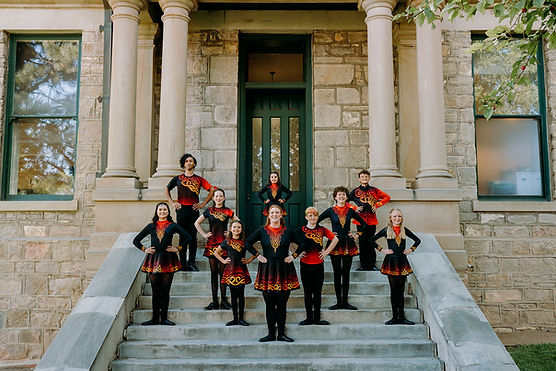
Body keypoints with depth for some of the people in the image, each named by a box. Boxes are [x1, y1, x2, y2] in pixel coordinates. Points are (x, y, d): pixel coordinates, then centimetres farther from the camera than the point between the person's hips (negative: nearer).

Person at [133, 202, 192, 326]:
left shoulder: (172, 226, 6)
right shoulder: (151, 226, 12)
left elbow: (188, 237, 5)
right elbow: (136, 240, 18)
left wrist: (178, 248, 0)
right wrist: (144, 249, 6)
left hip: (168, 259, -1)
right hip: (153, 259, 2)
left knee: (165, 290, 2)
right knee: (155, 291, 5)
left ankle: (164, 318, 9)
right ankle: (155, 318, 11)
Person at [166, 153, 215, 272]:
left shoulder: (199, 179, 9)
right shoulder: (178, 178, 11)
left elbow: (212, 190, 9)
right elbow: (167, 190, 20)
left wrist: (203, 204, 3)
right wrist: (172, 203, 8)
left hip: (194, 210, 0)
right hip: (181, 209, 0)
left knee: (193, 237, 1)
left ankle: (191, 263, 7)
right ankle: (183, 264, 7)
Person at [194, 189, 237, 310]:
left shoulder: (228, 212, 5)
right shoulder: (209, 211, 8)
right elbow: (197, 223, 17)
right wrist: (204, 234, 7)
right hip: (212, 243, 1)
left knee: (223, 272, 1)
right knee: (214, 272, 3)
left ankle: (224, 300, 8)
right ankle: (214, 301, 8)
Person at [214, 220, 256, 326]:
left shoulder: (244, 242, 4)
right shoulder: (227, 241, 4)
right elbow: (216, 252, 14)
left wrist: (249, 260, 3)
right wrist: (223, 260, 4)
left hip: (242, 270, 0)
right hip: (230, 270, 0)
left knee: (241, 295, 2)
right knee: (233, 295, 5)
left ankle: (241, 318, 10)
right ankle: (235, 319, 12)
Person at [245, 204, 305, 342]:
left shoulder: (288, 231, 4)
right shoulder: (262, 231, 4)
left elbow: (302, 244, 11)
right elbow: (247, 243, 10)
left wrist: (293, 256, 2)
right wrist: (257, 255, 3)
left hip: (284, 269, 0)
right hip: (267, 269, 0)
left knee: (282, 304, 3)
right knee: (269, 304, 3)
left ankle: (281, 334, 11)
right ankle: (271, 334, 11)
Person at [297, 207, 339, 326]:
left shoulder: (322, 230, 2)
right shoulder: (301, 230, -2)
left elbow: (335, 240, 11)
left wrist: (326, 252, 3)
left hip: (319, 264, 1)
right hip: (305, 265, -1)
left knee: (317, 292, 7)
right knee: (308, 292, 7)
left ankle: (317, 318, 15)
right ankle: (309, 318, 15)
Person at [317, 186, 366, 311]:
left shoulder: (350, 211, 5)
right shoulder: (330, 211, 0)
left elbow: (364, 224, 15)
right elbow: (315, 221, 1)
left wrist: (356, 234, 5)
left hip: (348, 244, 2)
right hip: (335, 244, -1)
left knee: (346, 273, 5)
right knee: (337, 273, 2)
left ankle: (345, 302, 12)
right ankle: (338, 302, 10)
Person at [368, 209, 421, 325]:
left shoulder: (404, 230, 7)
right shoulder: (386, 230, 1)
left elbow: (417, 240, 19)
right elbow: (371, 240, 2)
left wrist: (411, 249, 7)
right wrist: (382, 250, -2)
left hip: (402, 262, 2)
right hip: (391, 261, -2)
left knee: (401, 290, 4)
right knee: (393, 290, 3)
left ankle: (401, 317, 9)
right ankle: (395, 317, 8)